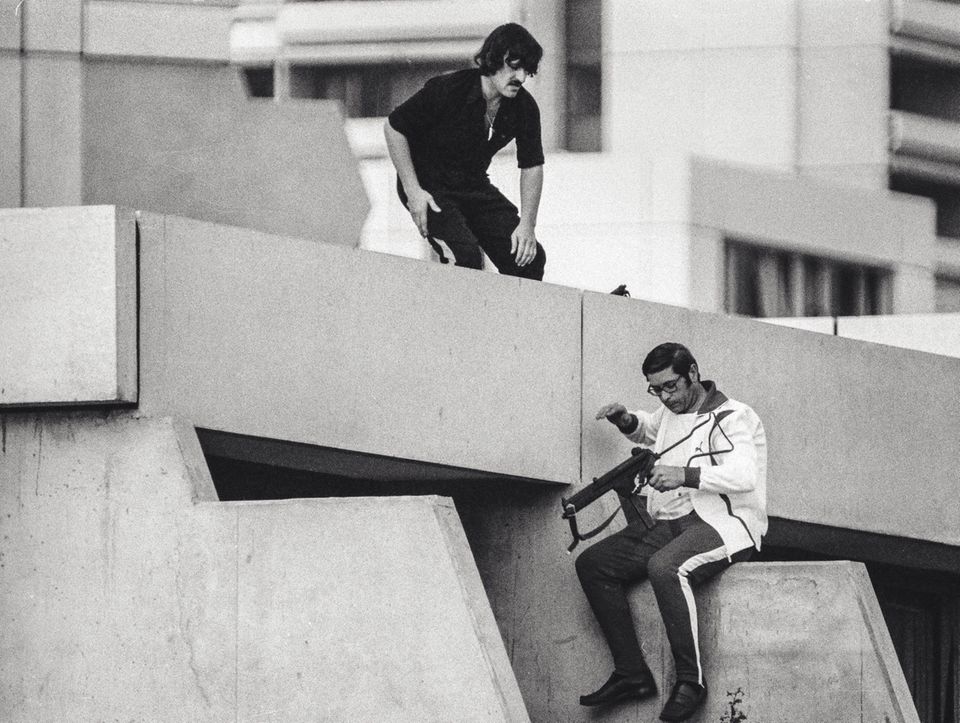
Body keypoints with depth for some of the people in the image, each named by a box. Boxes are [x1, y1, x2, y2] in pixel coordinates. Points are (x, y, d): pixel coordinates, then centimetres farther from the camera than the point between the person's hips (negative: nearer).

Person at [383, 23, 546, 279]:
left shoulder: (524, 107, -9)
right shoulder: (447, 90, -25)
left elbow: (532, 166, 3)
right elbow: (393, 128, -15)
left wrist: (527, 224, -7)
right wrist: (413, 191, -18)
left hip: (474, 186, 6)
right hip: (428, 184, -6)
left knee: (529, 258, -4)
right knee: (466, 256, -28)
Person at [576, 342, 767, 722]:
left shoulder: (732, 418, -9)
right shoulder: (672, 412, 16)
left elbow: (744, 477, -25)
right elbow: (647, 429, 41)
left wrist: (685, 474, -36)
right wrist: (627, 421, 17)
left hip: (724, 524, -9)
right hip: (670, 524, 9)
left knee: (664, 567, -38)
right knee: (592, 563, -5)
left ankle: (691, 679, -30)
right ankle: (631, 675, -8)